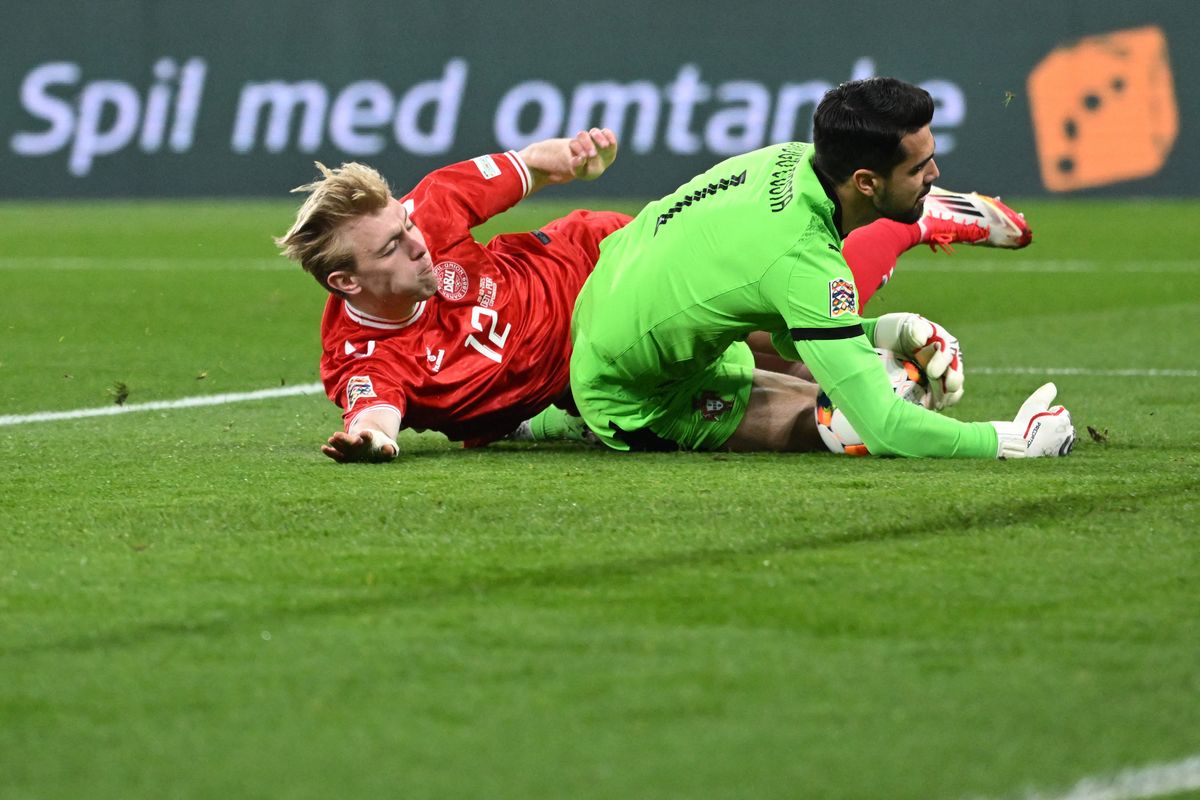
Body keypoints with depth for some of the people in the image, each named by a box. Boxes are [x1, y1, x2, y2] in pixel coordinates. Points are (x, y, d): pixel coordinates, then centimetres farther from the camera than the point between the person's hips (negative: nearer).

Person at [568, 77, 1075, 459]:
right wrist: (1015, 441, -28)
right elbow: (884, 430, -37)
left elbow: (791, 337, 4)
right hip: (635, 405, -9)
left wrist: (896, 332, -11)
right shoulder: (804, 261, -36)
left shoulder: (793, 157, -11)